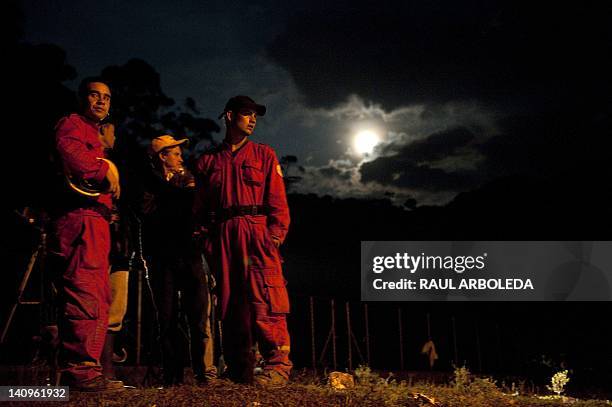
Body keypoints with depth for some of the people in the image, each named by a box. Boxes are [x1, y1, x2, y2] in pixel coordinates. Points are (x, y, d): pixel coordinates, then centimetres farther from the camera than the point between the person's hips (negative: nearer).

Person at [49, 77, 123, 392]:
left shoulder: (93, 133, 32)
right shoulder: (73, 123, 3)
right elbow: (67, 149, -21)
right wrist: (106, 169, -12)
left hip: (95, 221, 10)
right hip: (80, 216, -10)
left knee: (97, 297, 10)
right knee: (85, 292, -16)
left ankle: (74, 370, 13)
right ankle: (81, 369, -17)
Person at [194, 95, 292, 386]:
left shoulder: (264, 155, 15)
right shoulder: (209, 161, 19)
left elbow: (277, 198, 5)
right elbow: (200, 206, 17)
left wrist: (276, 232, -8)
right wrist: (206, 236, 4)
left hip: (257, 231, -2)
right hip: (222, 237, 3)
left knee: (263, 298, -14)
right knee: (230, 301, 2)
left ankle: (278, 364, -12)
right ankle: (239, 372, 7)